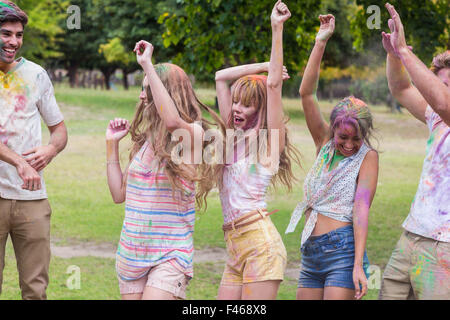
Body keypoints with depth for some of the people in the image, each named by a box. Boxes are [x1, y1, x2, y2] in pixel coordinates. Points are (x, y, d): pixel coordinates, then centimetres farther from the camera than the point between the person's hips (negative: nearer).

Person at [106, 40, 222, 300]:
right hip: (132, 254, 7)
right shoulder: (145, 140, 12)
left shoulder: (192, 135, -8)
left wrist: (147, 65, -26)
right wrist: (112, 144, 11)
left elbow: (172, 121, -33)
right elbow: (119, 194, 15)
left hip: (170, 254, -7)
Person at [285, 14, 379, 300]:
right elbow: (306, 93, 2)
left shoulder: (368, 157, -4)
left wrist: (358, 266, -21)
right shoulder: (325, 142, 10)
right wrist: (320, 43, -5)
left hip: (342, 250, -6)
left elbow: (361, 211, -13)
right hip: (311, 253, 6)